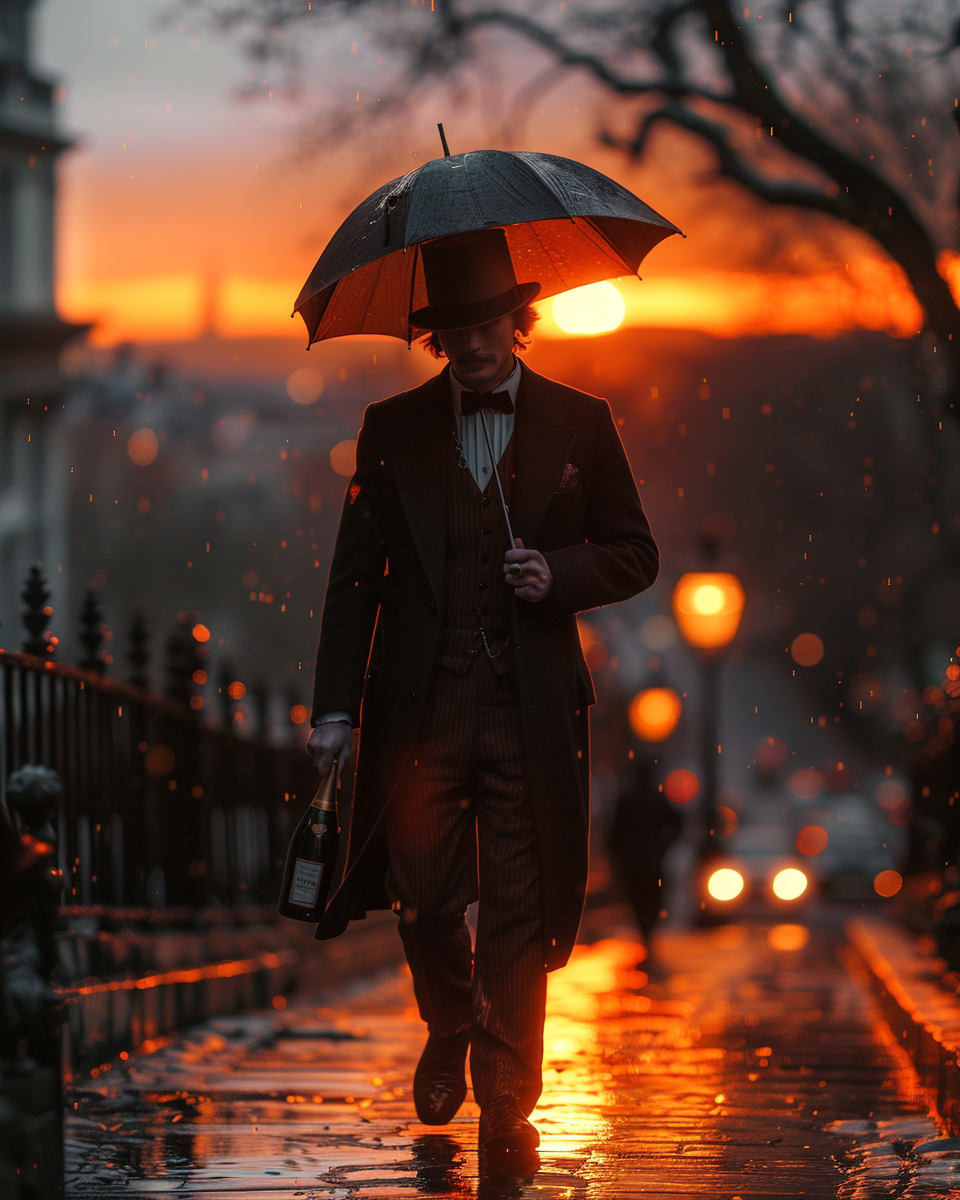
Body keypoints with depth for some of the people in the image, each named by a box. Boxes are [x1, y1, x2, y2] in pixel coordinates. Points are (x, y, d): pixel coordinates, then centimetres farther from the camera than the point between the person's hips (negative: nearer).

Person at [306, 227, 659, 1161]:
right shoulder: (394, 429, 7)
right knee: (422, 897, 4)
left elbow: (635, 555, 10)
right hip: (422, 702, 1)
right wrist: (336, 704, -1)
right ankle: (450, 1028, 33)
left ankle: (506, 1103, 5)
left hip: (529, 708, -1)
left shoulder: (578, 424, 6)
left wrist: (561, 575, -11)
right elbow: (356, 576, 6)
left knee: (519, 912, -2)